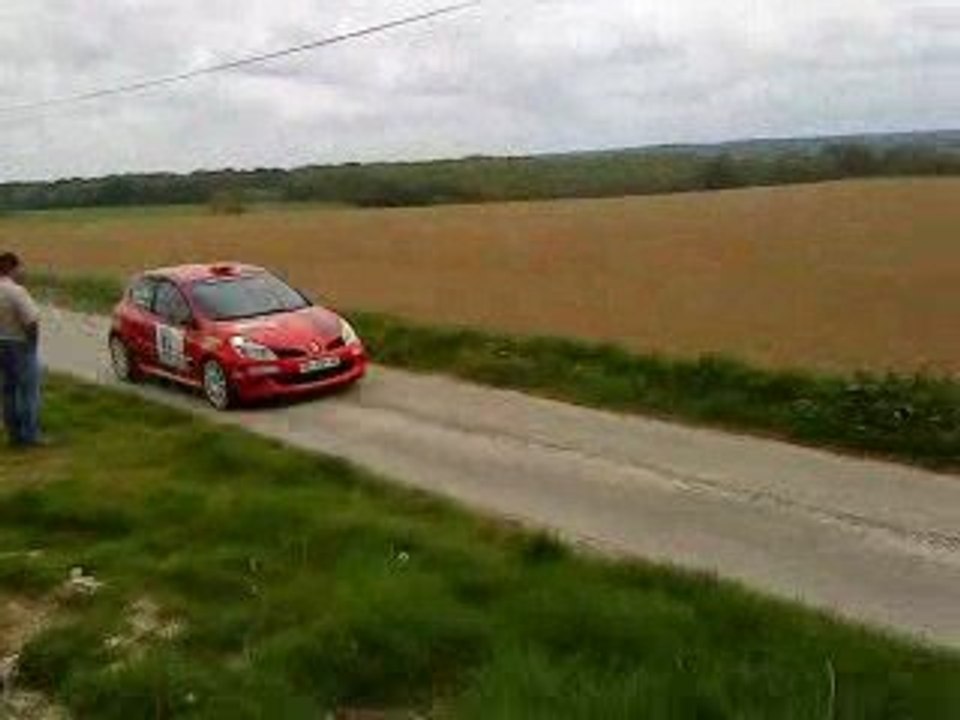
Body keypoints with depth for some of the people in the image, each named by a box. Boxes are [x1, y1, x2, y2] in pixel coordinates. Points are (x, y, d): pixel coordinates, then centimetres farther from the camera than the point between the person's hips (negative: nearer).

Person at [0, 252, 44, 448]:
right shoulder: (16, 291, -21)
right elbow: (32, 321, -25)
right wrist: (33, 342, -10)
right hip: (20, 345, -8)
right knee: (29, 392, 1)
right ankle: (30, 435, 4)